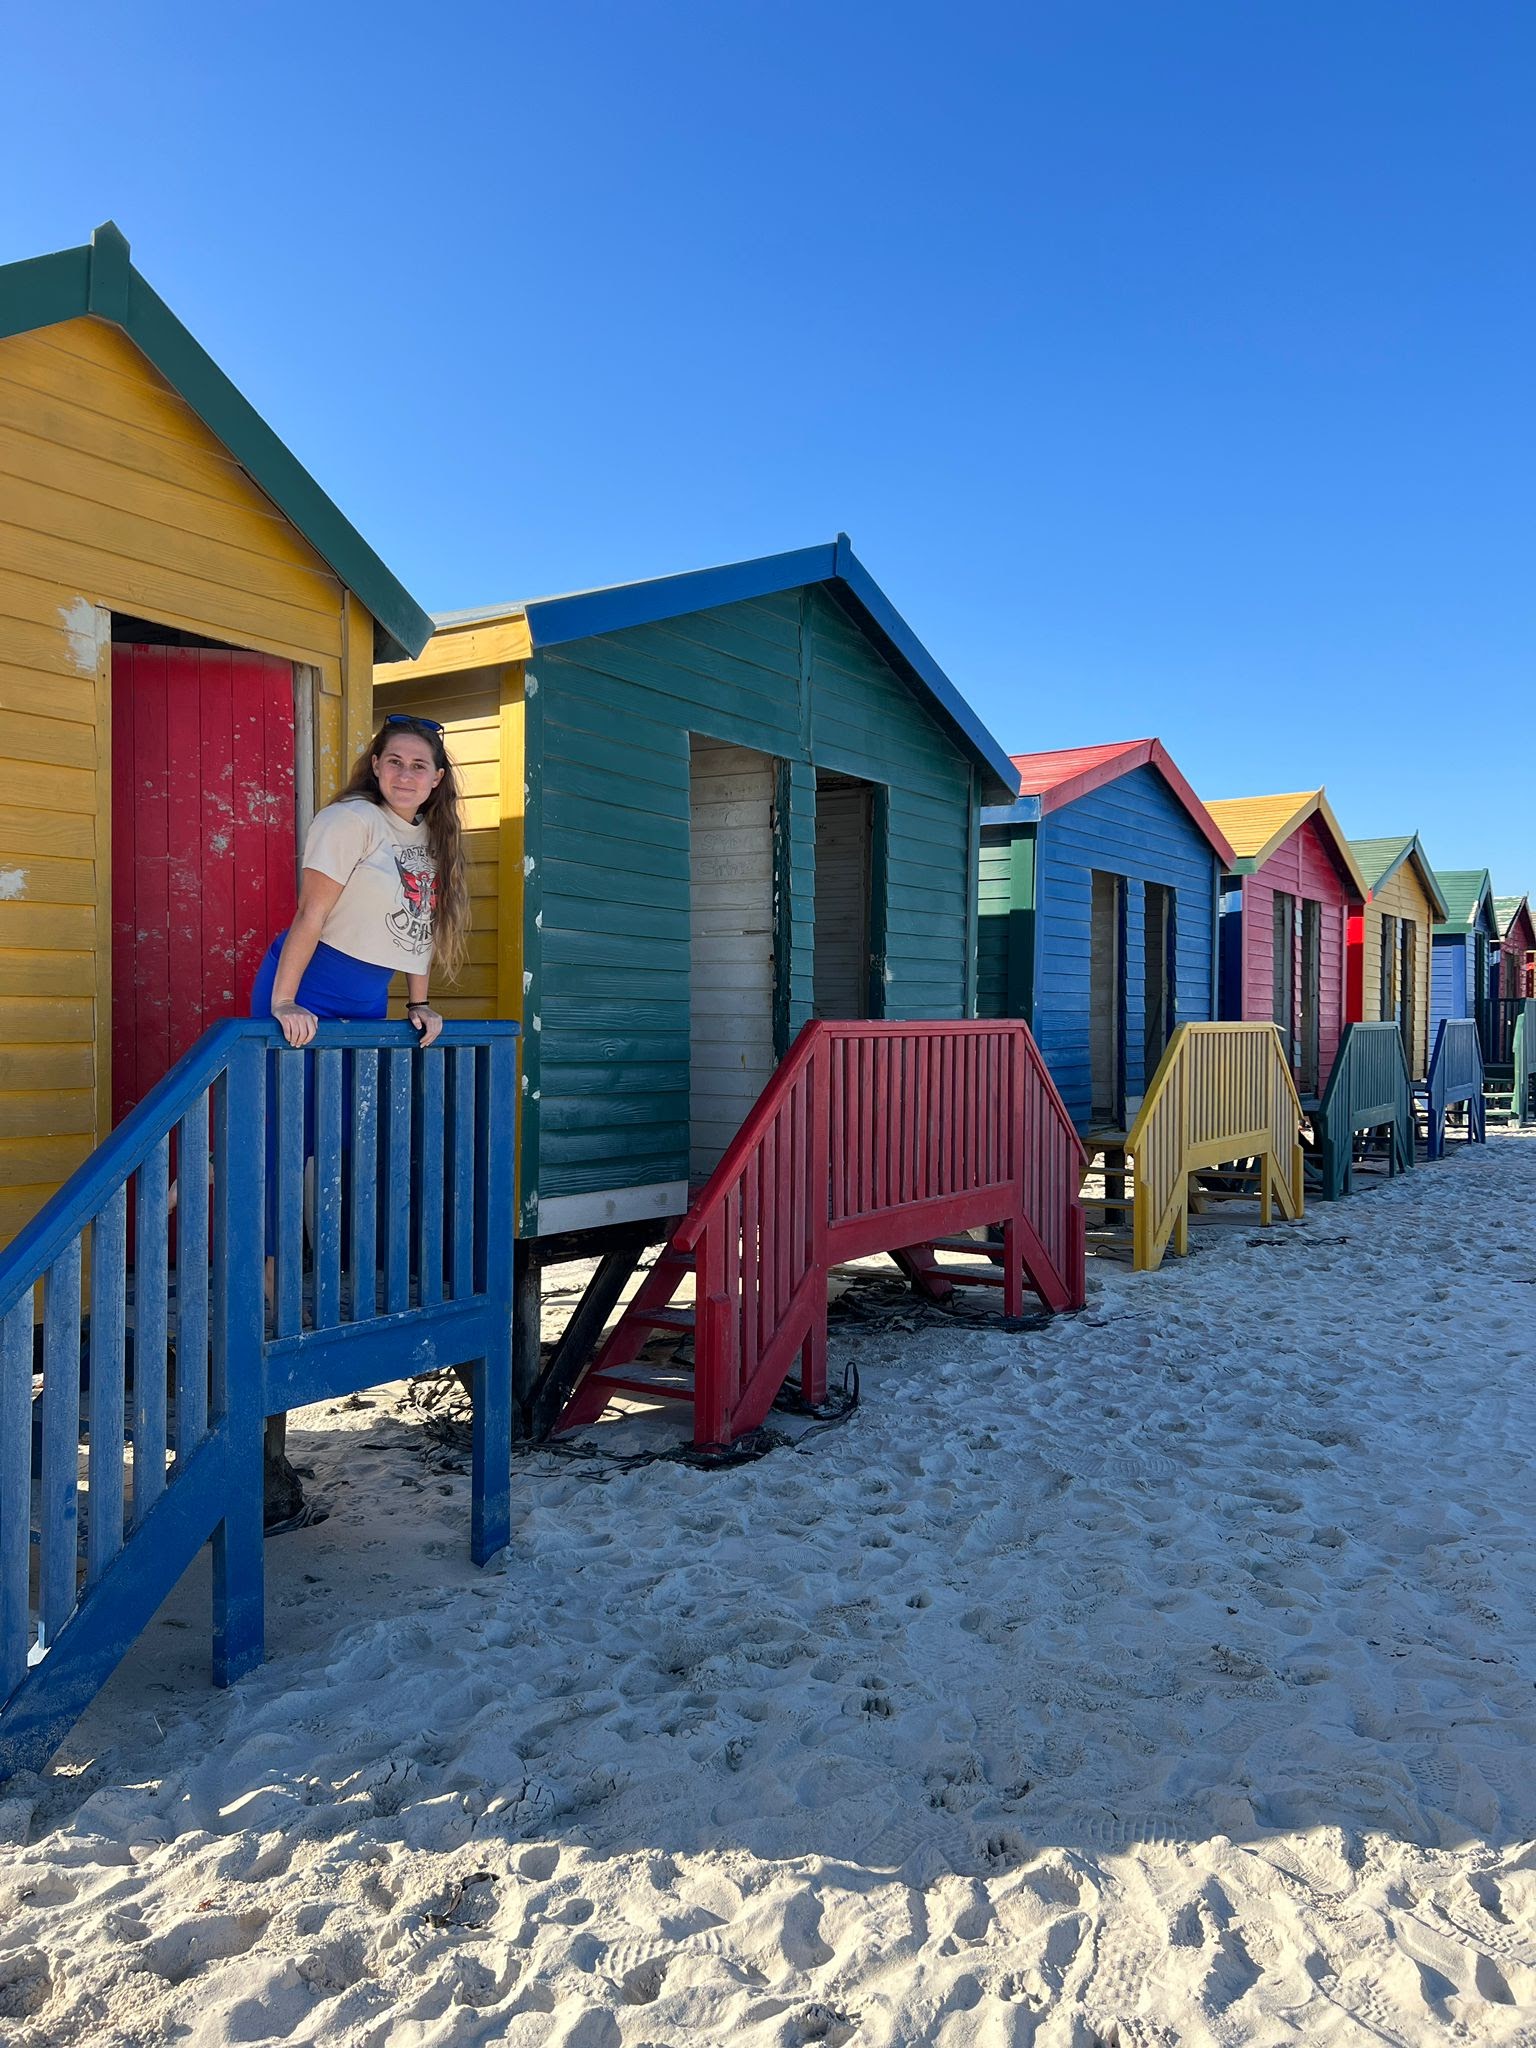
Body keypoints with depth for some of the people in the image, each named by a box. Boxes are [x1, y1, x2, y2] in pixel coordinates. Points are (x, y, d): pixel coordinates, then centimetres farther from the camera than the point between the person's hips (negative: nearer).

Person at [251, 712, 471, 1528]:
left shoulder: (432, 839, 14)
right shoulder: (349, 821, -9)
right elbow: (309, 918, -15)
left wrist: (420, 1007, 10)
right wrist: (282, 1007, -22)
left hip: (368, 1010, 8)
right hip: (309, 1005, -7)